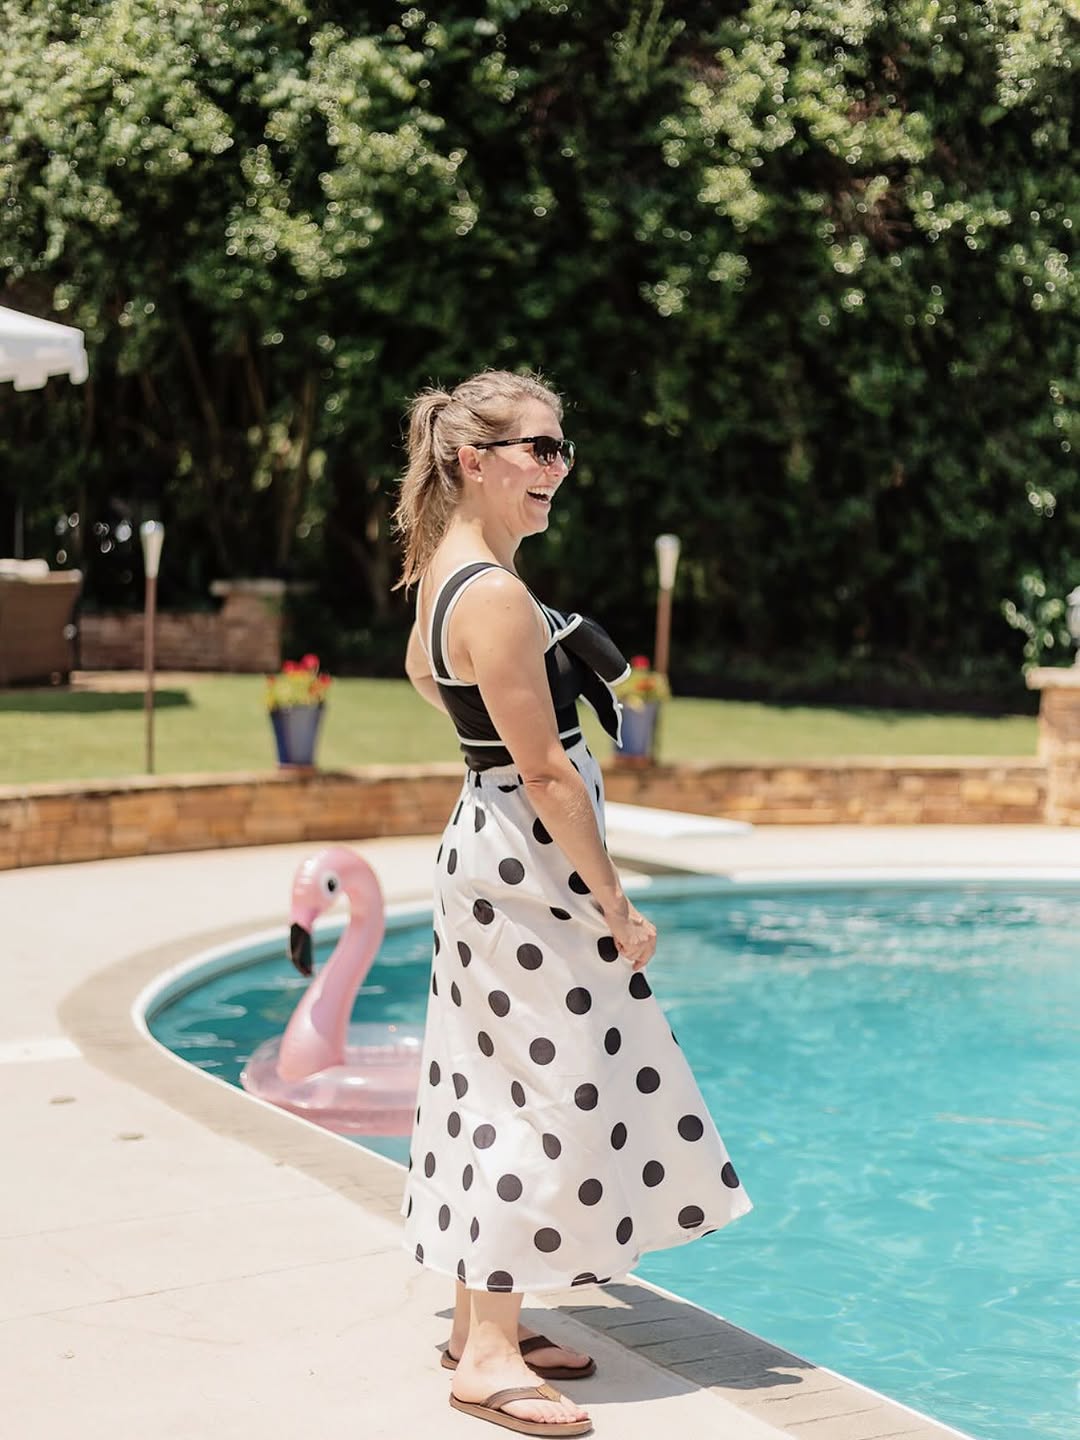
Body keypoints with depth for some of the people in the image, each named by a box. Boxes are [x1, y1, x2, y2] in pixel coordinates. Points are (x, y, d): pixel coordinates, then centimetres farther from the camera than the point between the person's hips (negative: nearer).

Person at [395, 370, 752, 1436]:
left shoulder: (445, 564, 8)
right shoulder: (497, 595, -22)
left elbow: (421, 671, 27)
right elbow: (548, 772, -22)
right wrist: (616, 905, -16)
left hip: (486, 840, 10)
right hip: (531, 862, -10)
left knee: (504, 1093, 16)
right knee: (548, 1099, -4)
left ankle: (480, 1318, 27)